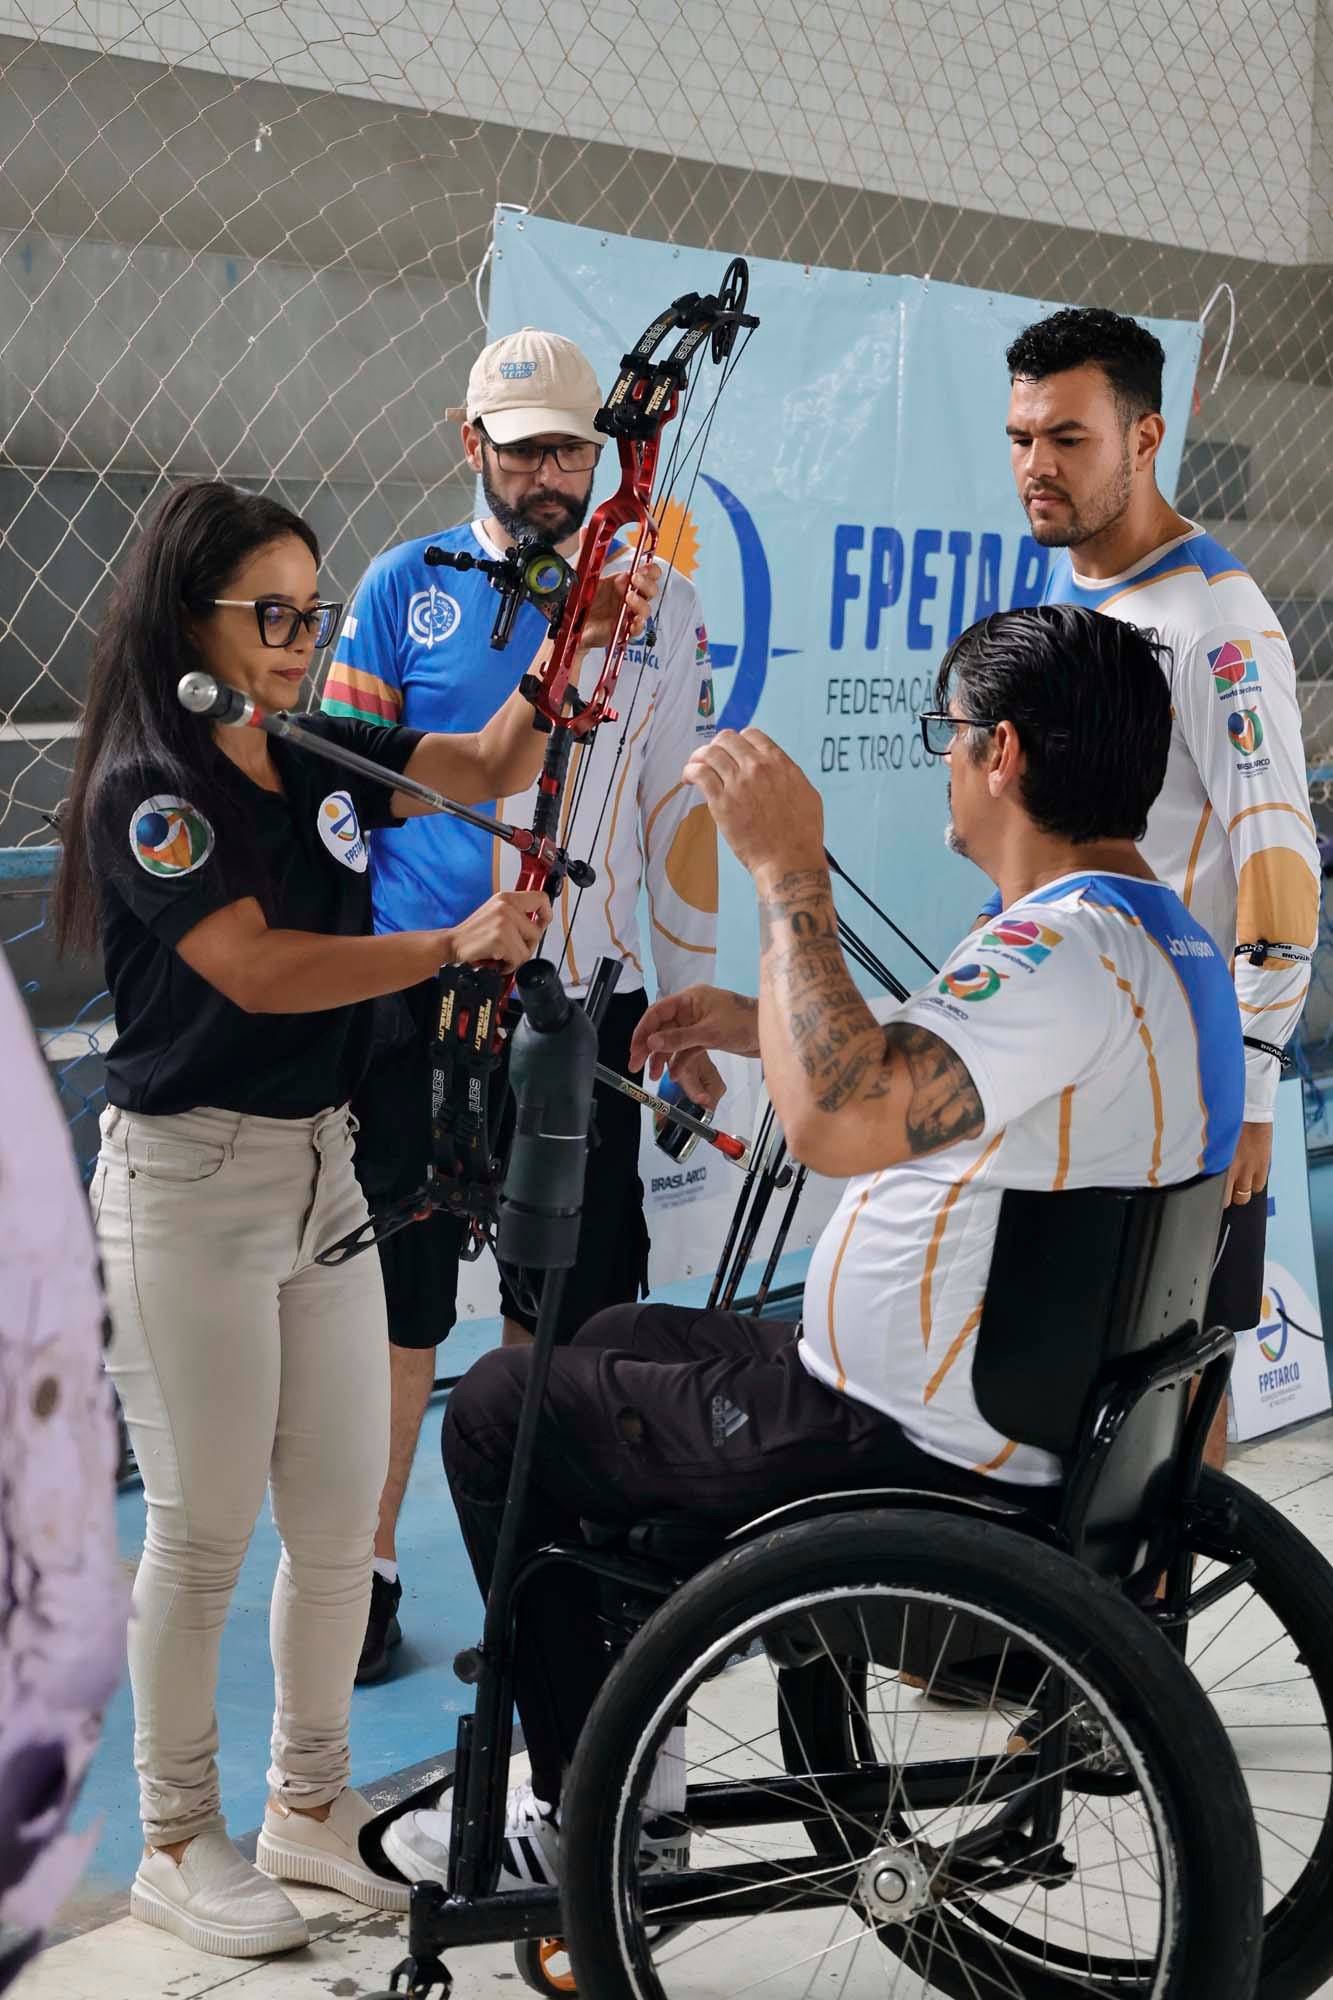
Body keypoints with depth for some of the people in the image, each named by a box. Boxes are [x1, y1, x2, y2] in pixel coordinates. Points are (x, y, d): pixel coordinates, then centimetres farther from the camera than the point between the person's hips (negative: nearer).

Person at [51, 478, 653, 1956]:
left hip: (321, 1164, 7)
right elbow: (260, 970, -22)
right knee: (205, 1528, 1)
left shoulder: (319, 756, 9)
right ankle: (175, 1843, 17)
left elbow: (489, 766, 17)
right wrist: (455, 946, -20)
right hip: (191, 1182, -7)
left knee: (340, 1513, 11)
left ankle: (308, 1804, 27)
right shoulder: (147, 789, -13)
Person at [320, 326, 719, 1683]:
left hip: (582, 1001, 1)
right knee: (395, 1297, 5)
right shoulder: (405, 587, 5)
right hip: (413, 997, 0)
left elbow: (681, 806, 9)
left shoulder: (659, 602, 7)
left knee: (565, 1309, 6)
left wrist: (689, 997, 6)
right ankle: (368, 1571, 18)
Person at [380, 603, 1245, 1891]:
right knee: (622, 1340, 29)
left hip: (900, 1446, -10)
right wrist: (763, 1025, 11)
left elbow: (837, 1127, -42)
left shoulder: (1061, 957, -27)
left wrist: (789, 873, -32)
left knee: (499, 1406, 6)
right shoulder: (1167, 938, 6)